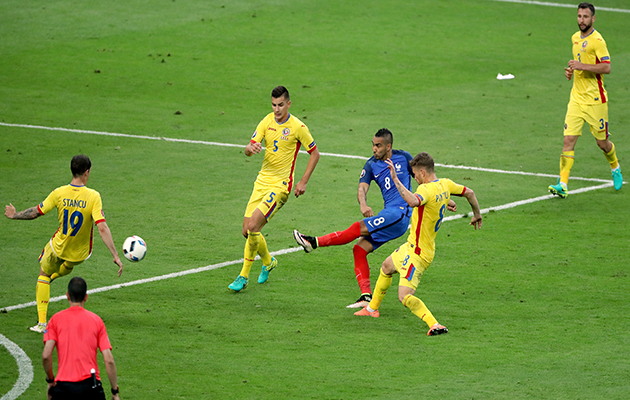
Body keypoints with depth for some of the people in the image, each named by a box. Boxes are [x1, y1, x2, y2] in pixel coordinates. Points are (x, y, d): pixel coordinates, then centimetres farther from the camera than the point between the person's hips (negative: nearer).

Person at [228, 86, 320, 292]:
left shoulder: (298, 127, -10)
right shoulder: (267, 121, 4)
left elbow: (315, 153, 1)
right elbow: (248, 149, 0)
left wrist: (303, 182, -4)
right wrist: (250, 148, -26)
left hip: (281, 184, -6)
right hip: (262, 181, 6)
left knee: (253, 226, -19)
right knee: (247, 230, 2)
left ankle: (244, 275, -4)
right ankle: (268, 261, 30)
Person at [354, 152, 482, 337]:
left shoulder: (427, 189, -27)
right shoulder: (445, 185, 1)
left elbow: (413, 201, -50)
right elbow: (469, 193, 17)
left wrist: (395, 179, -45)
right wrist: (477, 214, 34)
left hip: (418, 253, -10)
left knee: (405, 297, -18)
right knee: (386, 267, 32)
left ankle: (435, 325, -26)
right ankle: (372, 308, 50)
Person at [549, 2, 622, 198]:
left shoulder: (597, 40, -13)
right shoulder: (575, 38, 11)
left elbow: (606, 67, -21)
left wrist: (582, 66, -26)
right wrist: (571, 70, 9)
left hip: (595, 101, -6)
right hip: (577, 99, 6)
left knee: (602, 142, 8)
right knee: (568, 140, -8)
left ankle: (615, 167, 39)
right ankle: (563, 184, -12)